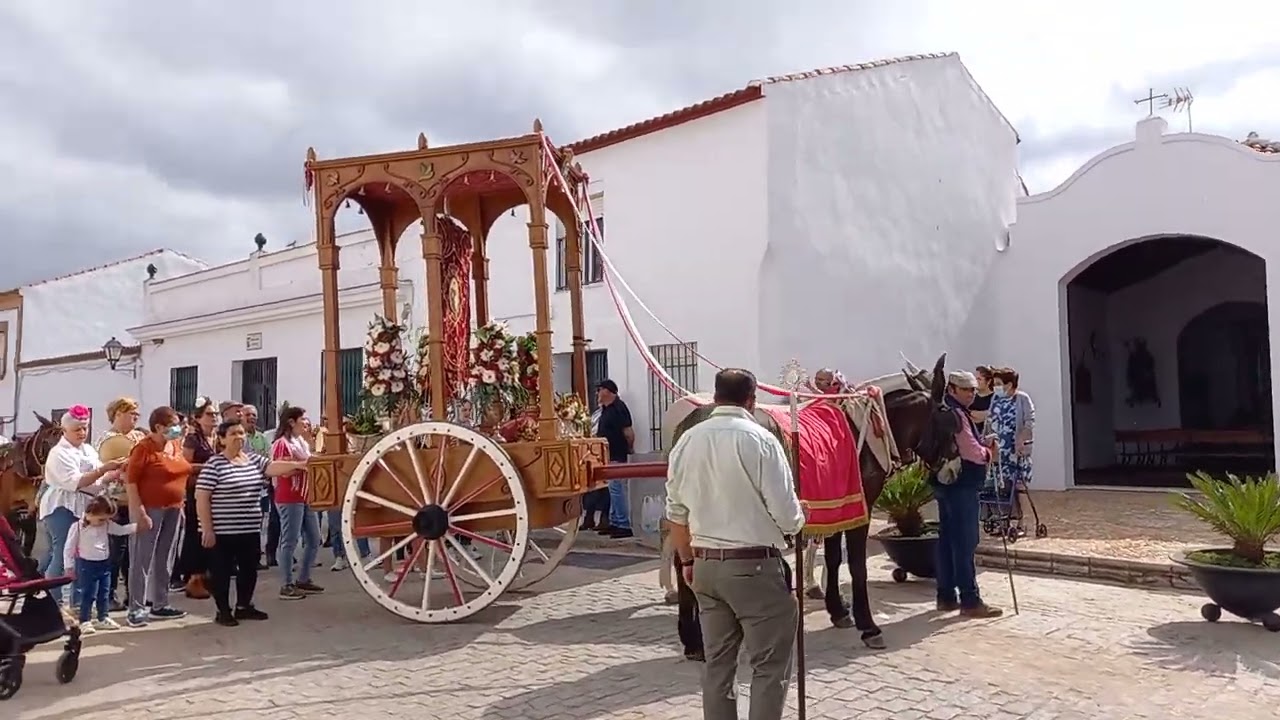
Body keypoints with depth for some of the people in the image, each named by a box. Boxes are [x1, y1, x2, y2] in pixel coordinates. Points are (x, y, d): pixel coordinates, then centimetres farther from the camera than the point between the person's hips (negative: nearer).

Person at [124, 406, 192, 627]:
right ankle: (136, 609, 4)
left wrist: (181, 505, 14)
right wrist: (139, 512, -19)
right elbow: (130, 481, -14)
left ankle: (160, 605, 21)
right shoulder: (144, 448, -12)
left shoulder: (176, 446, 10)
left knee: (165, 560, 13)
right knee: (142, 559, -2)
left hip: (173, 509, 7)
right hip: (149, 509, -7)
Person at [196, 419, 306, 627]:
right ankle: (223, 611, 18)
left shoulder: (254, 460, 8)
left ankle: (244, 606, 29)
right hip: (223, 530, -6)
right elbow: (202, 499, -12)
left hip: (250, 529, 6)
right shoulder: (214, 464, -11)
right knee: (222, 571, 6)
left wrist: (296, 465, -25)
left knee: (249, 569, 14)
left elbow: (274, 467, -6)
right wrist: (207, 529, -15)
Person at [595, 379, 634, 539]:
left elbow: (628, 432, -20)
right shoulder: (606, 409, 13)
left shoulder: (618, 408, -17)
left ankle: (624, 526, -4)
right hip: (609, 456, 10)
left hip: (616, 456, -10)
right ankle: (614, 523, 22)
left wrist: (630, 448, -7)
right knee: (614, 490, 14)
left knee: (617, 490, -8)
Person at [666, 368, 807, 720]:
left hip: (706, 565, 6)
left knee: (718, 662, 14)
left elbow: (676, 511, 11)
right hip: (755, 566, -6)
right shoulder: (760, 439, -13)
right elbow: (786, 516, -14)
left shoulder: (687, 441, 4)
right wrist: (800, 516, 9)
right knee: (770, 664, 5)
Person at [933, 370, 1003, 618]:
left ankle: (946, 596, 19)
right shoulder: (956, 414, -16)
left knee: (947, 540, 12)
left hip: (946, 483, 10)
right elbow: (972, 453, -20)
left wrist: (981, 444, 9)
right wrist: (988, 451, 0)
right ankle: (970, 601, -2)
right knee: (965, 542, -6)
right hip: (961, 485, -10)